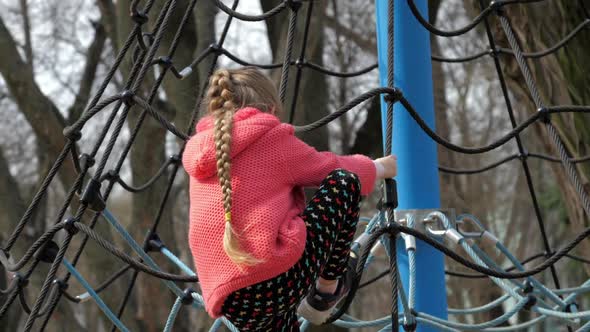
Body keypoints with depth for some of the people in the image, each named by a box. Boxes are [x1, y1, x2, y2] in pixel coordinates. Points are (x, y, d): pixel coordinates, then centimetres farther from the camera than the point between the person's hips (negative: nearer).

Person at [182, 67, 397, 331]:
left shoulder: (200, 159, 22)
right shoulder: (272, 137, 7)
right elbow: (331, 167, 21)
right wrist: (381, 168, 41)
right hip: (278, 275, -6)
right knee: (345, 182, 10)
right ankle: (328, 289, 18)